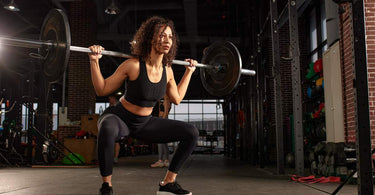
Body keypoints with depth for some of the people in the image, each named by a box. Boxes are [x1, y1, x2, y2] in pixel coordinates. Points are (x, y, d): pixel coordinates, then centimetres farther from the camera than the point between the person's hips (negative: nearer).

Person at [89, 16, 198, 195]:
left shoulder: (167, 70, -5)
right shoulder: (134, 65, -22)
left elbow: (176, 98, 12)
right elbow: (102, 90, -14)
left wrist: (189, 71, 13)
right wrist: (94, 61, -25)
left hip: (145, 123, 6)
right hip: (119, 118, -5)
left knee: (191, 133, -4)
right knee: (107, 130, -43)